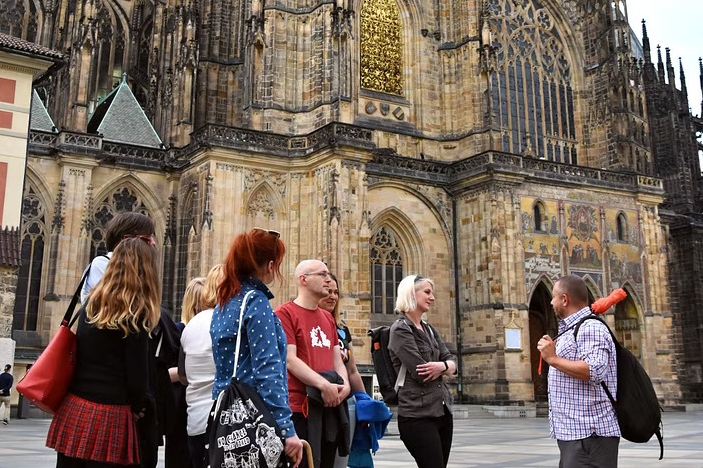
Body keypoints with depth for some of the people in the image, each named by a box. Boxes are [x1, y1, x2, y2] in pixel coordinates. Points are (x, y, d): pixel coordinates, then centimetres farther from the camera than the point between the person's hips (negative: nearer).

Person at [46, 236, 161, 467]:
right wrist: (137, 405, 10)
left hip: (73, 407, 6)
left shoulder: (91, 304, 8)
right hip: (109, 415, -6)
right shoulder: (137, 314, -10)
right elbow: (136, 374, -10)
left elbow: (81, 356, 14)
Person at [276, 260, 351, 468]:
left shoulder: (328, 318, 16)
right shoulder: (285, 313, -7)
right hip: (299, 407, -7)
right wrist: (323, 385, -21)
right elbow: (290, 359, -15)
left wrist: (345, 384, -4)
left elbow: (336, 357, 16)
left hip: (330, 407, 8)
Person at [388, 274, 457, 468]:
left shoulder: (430, 330, 16)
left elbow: (452, 363, 9)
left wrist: (442, 366, -13)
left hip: (443, 411, 8)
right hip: (418, 415, -8)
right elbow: (420, 373, -16)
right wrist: (443, 367, 1)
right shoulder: (400, 329, -9)